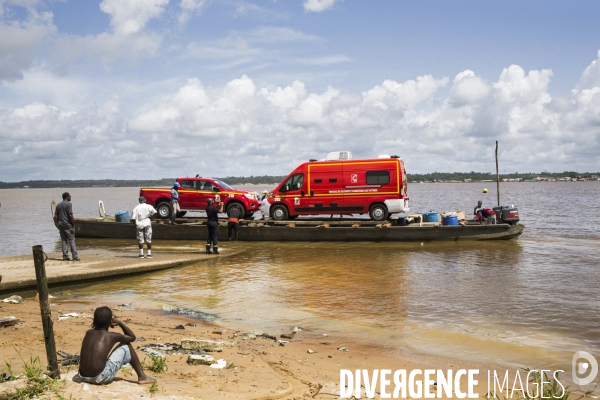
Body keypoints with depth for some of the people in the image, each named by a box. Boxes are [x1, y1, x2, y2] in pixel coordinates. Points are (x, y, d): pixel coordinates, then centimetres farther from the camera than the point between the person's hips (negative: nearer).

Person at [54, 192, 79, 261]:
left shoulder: (58, 205, 11)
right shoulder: (69, 204, -10)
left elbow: (55, 216, 10)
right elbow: (70, 215, -17)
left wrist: (58, 224, 15)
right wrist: (73, 224, -10)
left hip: (61, 225, 6)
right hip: (68, 225, -6)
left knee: (64, 241, 9)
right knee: (72, 241, -2)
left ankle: (65, 256, 9)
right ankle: (75, 257, -3)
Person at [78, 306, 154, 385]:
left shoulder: (88, 333, 10)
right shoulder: (112, 336, -2)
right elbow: (132, 337, 18)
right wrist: (119, 323, 17)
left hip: (82, 377, 5)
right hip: (101, 378, -5)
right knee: (126, 346, 12)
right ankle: (142, 376, 19)